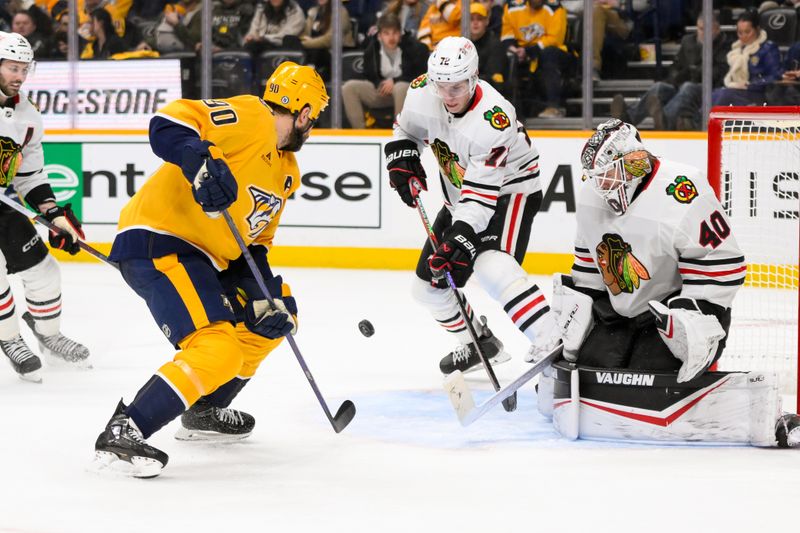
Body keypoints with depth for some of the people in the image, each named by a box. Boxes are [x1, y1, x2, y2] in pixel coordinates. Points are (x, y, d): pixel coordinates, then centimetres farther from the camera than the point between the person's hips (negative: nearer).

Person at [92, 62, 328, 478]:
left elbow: (255, 239, 20)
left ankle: (204, 412, 33)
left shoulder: (287, 172, 18)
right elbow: (166, 124, -23)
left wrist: (264, 292, 5)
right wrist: (201, 163, -38)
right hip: (157, 245, -11)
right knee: (219, 349, -24)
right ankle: (121, 435, -24)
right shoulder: (250, 119, -12)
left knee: (275, 316, 22)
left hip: (208, 257, 11)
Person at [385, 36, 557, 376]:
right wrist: (402, 161, -6)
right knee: (429, 284, 11)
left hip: (509, 190, -8)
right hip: (461, 197, 8)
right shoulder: (422, 93, -13)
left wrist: (460, 240, -40)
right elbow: (405, 129, 11)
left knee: (493, 268, -33)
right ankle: (480, 342, 35)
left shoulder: (493, 120, -33)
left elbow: (481, 195, -34)